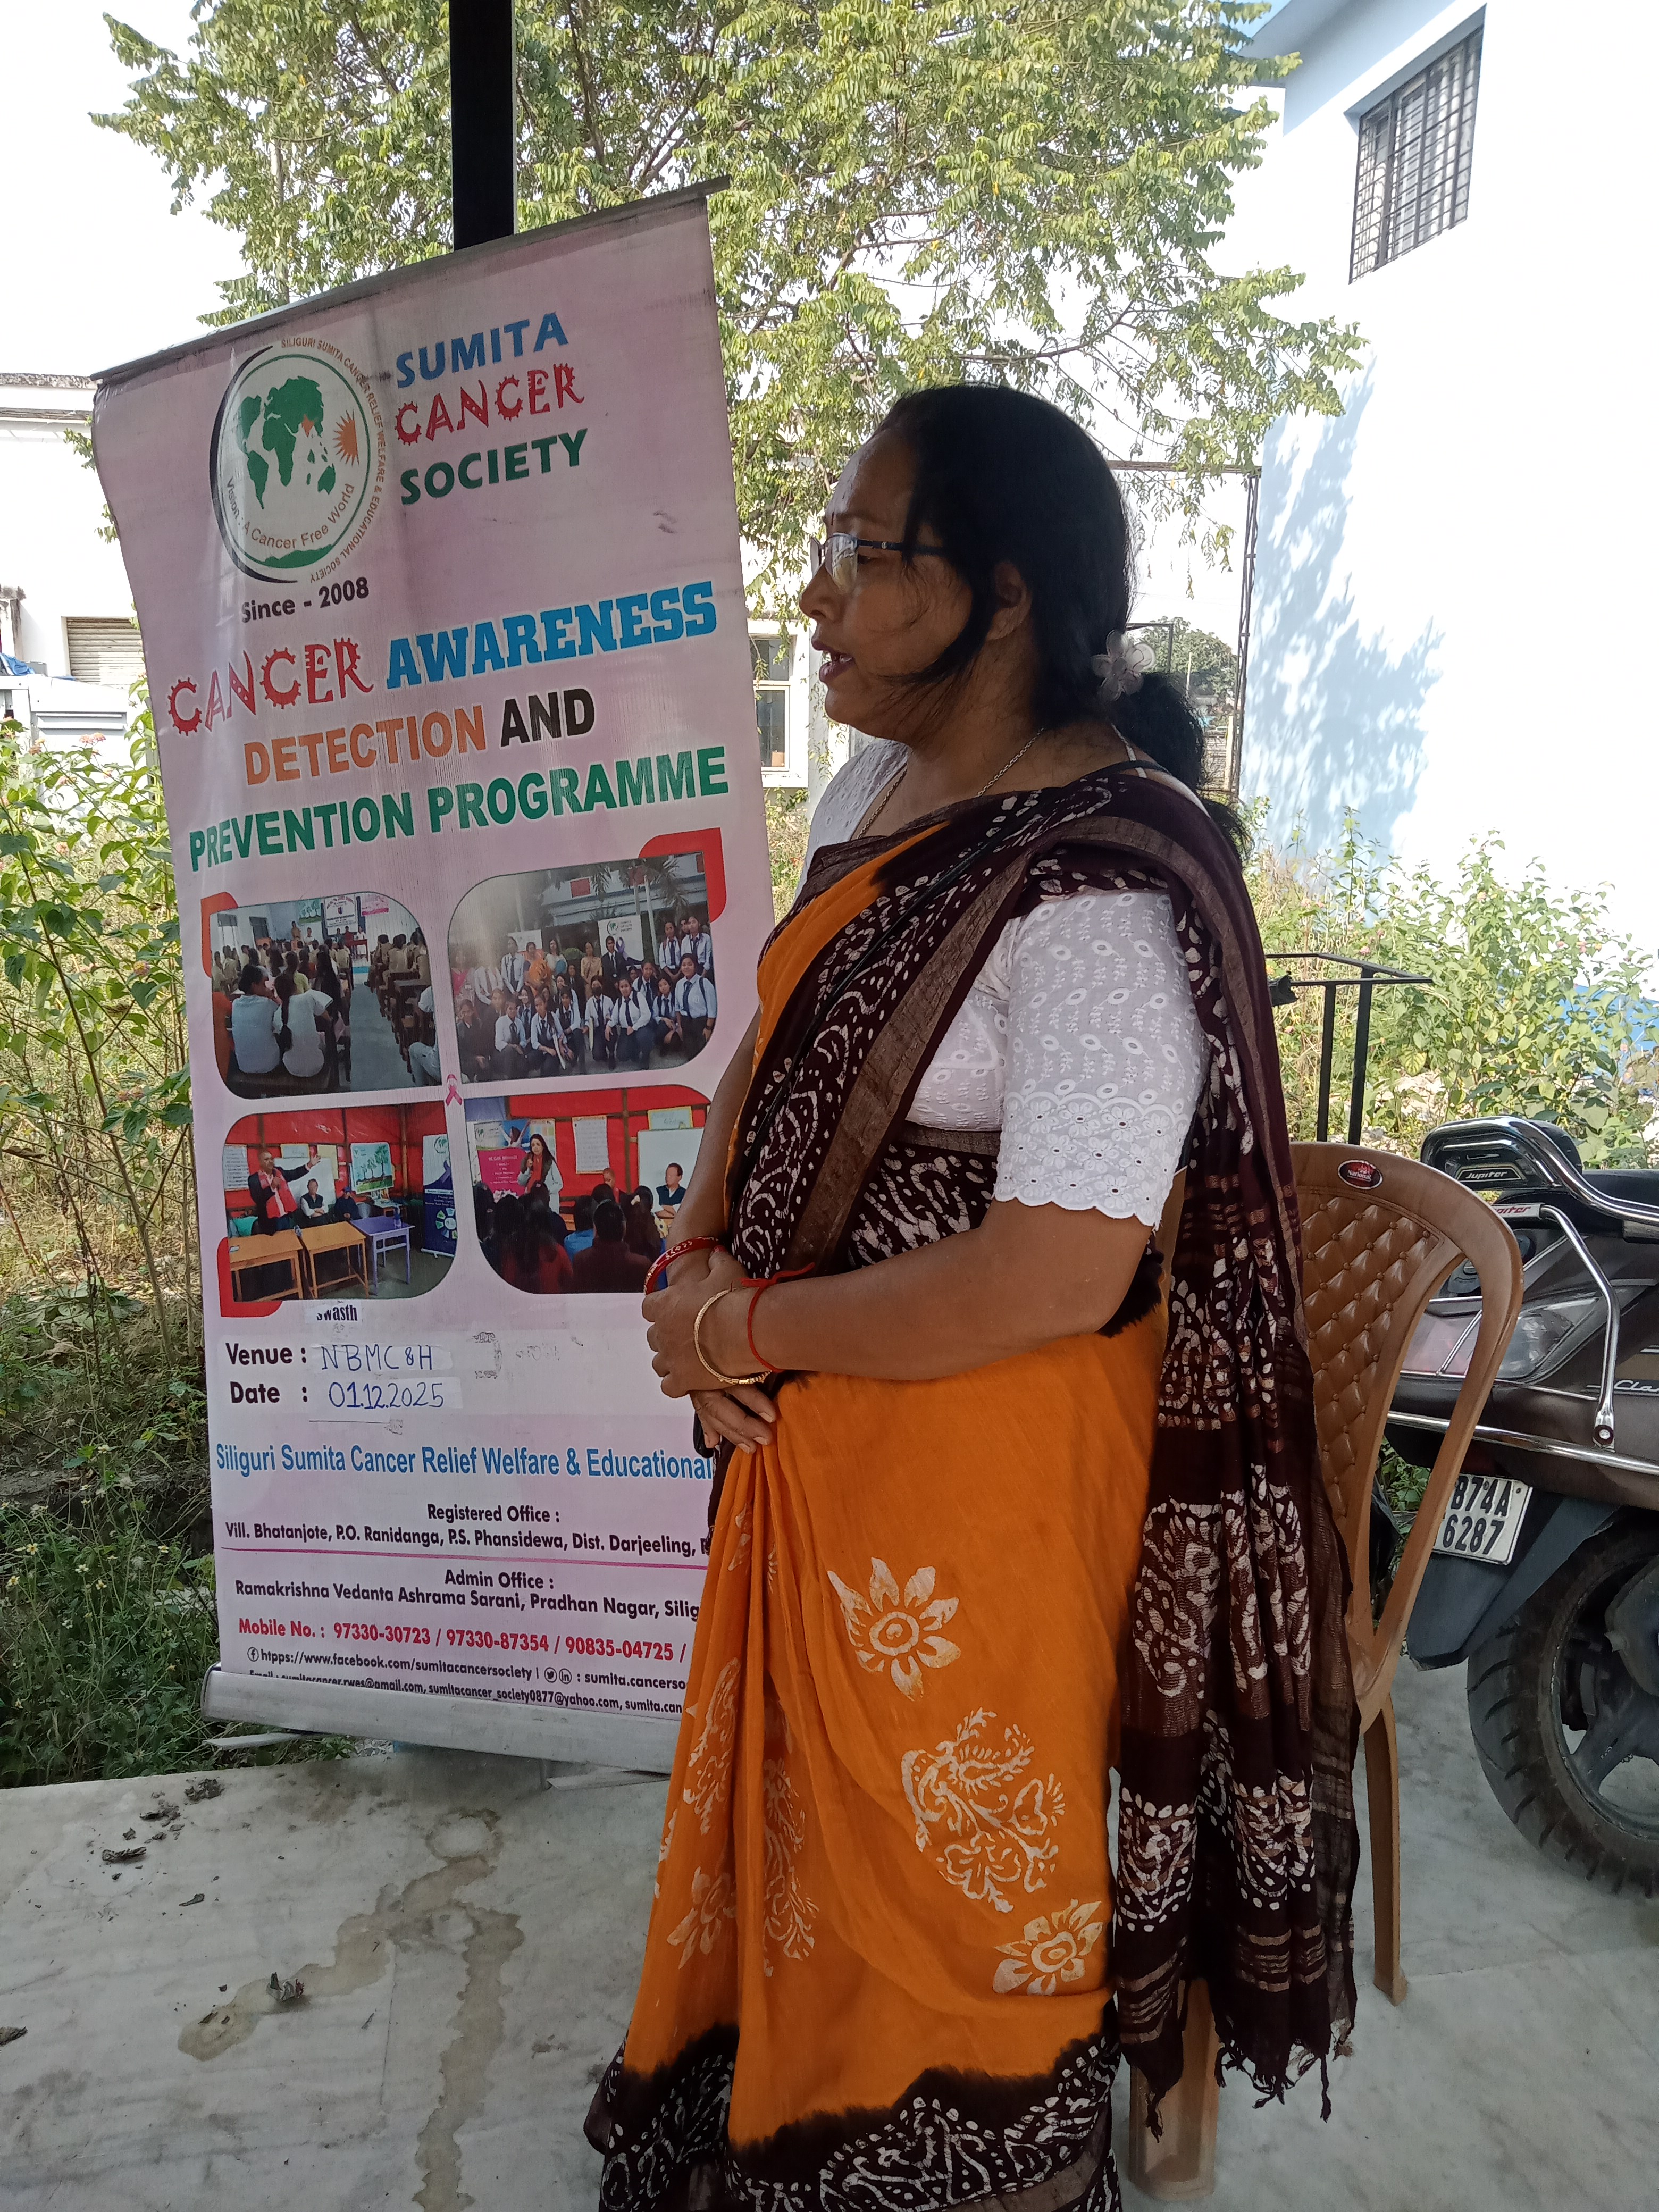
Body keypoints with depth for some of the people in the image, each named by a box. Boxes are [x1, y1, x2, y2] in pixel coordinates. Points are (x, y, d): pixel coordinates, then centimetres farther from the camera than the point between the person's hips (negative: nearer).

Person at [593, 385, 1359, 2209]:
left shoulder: (1102, 889, -25)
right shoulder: (882, 779, 3)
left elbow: (1055, 1276, -28)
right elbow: (778, 1033, 10)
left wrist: (744, 1332, -17)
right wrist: (696, 1259, -5)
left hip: (981, 1438, -8)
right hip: (815, 1412, 9)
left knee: (956, 1839, 16)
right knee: (818, 1779, 28)